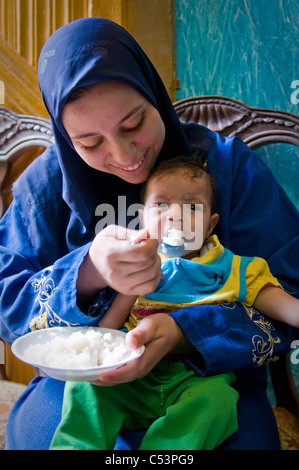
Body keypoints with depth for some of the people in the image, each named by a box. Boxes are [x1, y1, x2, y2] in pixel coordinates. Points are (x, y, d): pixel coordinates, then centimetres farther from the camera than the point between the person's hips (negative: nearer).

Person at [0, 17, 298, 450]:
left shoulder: (226, 162, -8)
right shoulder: (49, 180, -3)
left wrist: (184, 331, -27)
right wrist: (87, 274, -27)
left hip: (214, 371, 0)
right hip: (84, 374, 1)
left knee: (245, 437, -28)